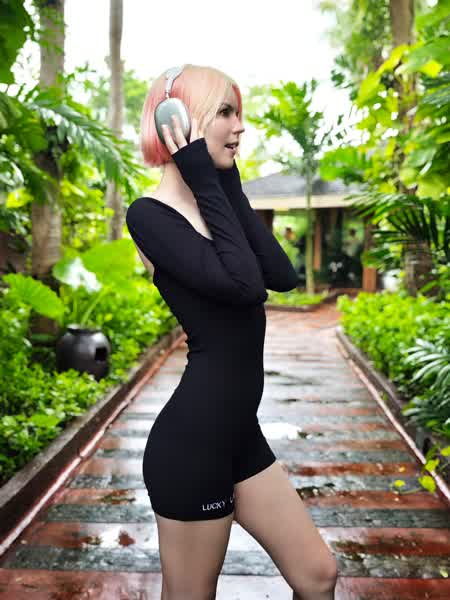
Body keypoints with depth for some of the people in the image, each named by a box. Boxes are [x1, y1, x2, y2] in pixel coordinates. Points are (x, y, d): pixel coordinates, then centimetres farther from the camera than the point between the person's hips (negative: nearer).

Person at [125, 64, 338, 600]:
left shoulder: (213, 205, 11)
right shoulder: (150, 213, -13)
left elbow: (281, 275, -4)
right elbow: (242, 284, -26)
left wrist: (229, 183, -1)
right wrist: (210, 180, -15)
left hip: (238, 433, 8)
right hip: (193, 438, -8)